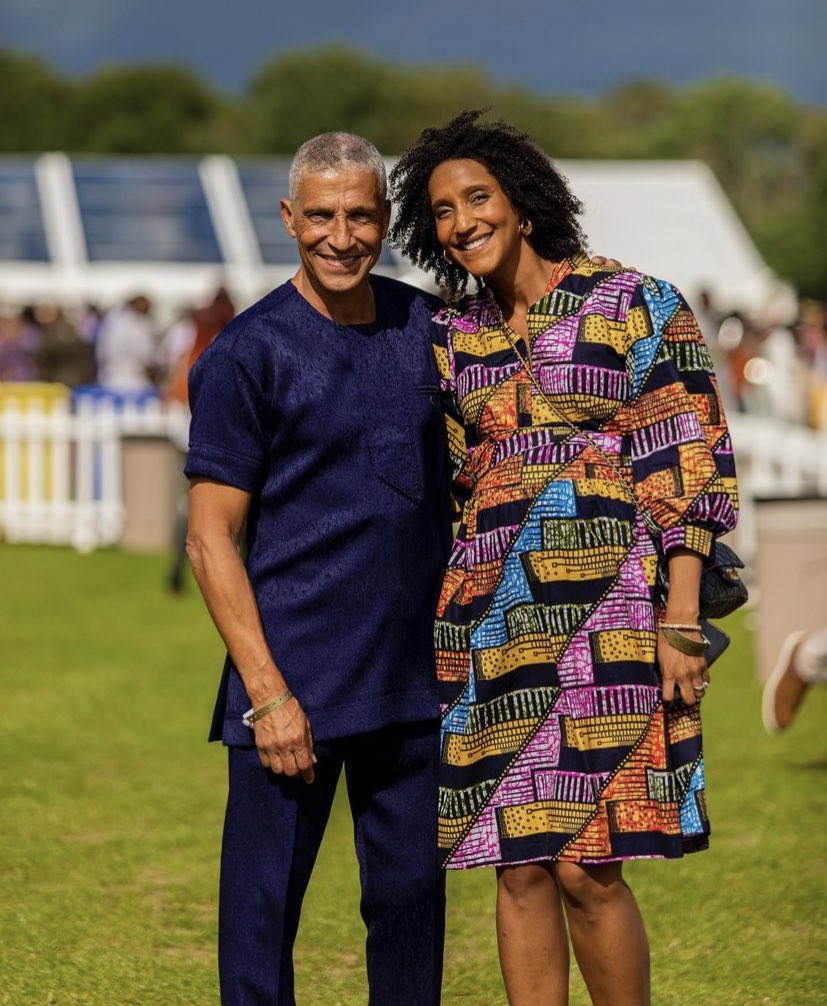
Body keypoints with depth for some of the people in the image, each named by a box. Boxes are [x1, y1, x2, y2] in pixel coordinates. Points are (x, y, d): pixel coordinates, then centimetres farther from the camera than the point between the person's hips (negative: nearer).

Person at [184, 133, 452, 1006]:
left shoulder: (423, 326, 8)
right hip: (294, 682, -5)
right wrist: (267, 694, -14)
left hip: (413, 680, 5)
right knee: (263, 903, -1)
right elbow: (211, 539, -9)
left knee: (411, 896, 10)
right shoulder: (246, 354, -7)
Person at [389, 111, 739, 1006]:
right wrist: (441, 633, 13)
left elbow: (690, 467, -4)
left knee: (586, 866, -9)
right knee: (520, 867, 4)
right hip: (492, 617, 5)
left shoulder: (636, 305, -1)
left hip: (604, 609, -5)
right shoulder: (454, 338, 14)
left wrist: (679, 623, -11)